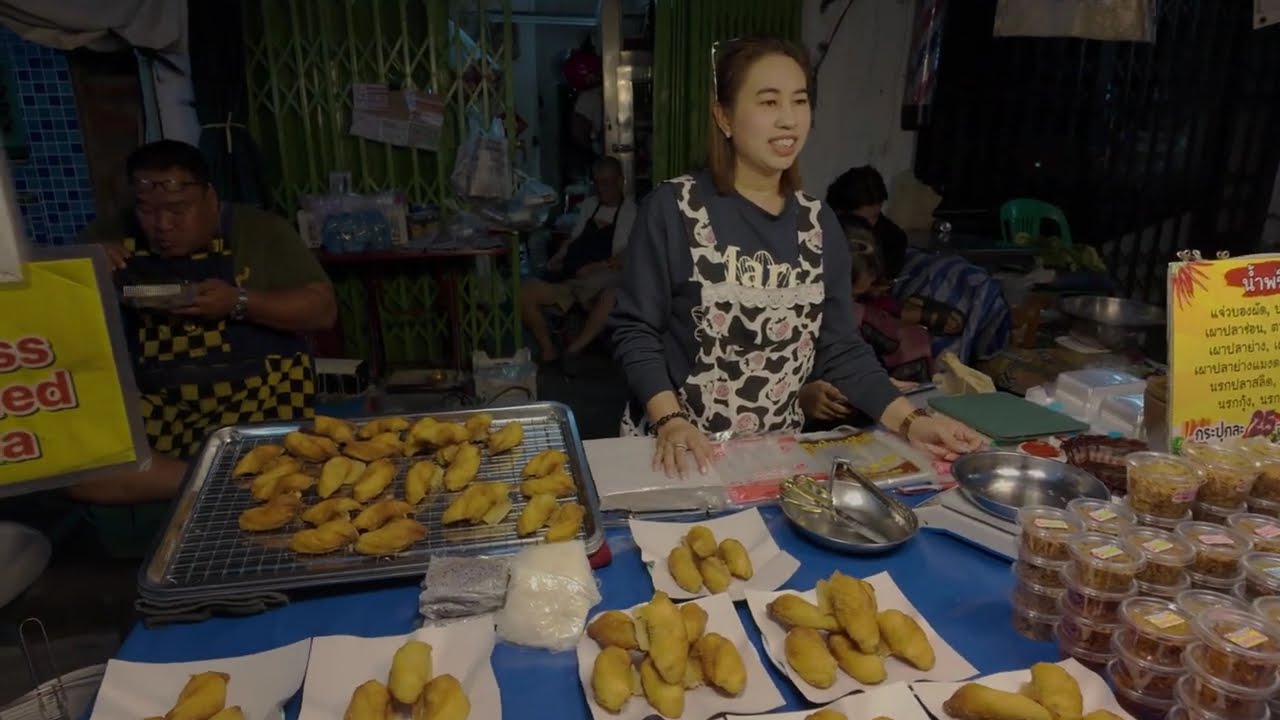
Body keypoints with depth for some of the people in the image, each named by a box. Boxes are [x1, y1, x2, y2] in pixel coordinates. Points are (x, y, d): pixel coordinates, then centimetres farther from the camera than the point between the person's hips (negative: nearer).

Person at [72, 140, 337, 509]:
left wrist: (239, 303, -19)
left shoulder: (259, 230, 2)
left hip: (255, 393, -4)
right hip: (148, 403, 5)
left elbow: (323, 309, -4)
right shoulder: (110, 236, 9)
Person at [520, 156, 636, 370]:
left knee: (613, 294, -41)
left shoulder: (631, 212, 4)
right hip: (568, 274, 6)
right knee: (525, 292, -19)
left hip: (600, 278, -5)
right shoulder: (589, 204, 24)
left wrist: (596, 267, -17)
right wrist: (557, 257, 11)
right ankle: (548, 350, -6)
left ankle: (574, 349, -27)